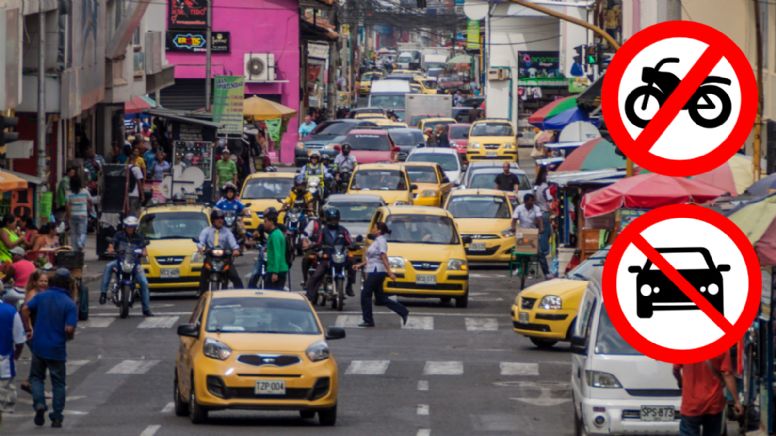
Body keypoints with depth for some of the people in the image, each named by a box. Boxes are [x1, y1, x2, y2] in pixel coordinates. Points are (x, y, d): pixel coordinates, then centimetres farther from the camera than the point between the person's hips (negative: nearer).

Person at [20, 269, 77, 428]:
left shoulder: (41, 296, -1)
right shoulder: (69, 304, -11)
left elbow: (25, 310, -9)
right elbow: (69, 329, -19)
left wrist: (28, 329, 3)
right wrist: (70, 336, 5)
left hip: (39, 345, 2)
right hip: (57, 349, -2)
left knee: (36, 377, 18)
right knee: (58, 383, 11)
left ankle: (39, 403, -7)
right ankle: (57, 418, 11)